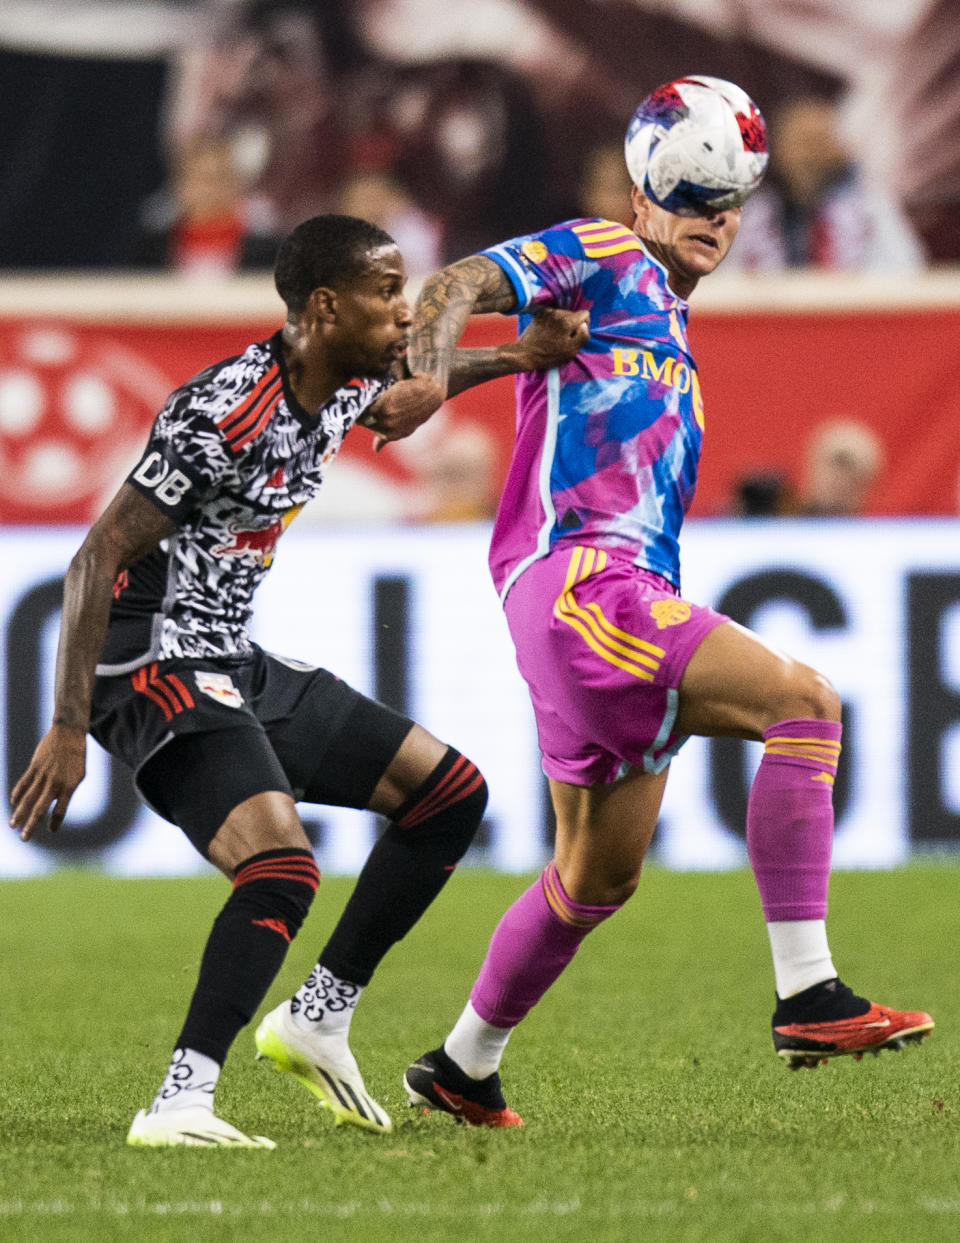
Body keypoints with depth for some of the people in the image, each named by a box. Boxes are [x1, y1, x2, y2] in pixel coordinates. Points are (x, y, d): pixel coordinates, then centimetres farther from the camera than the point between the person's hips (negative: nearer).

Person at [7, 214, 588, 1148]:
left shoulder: (342, 388, 5)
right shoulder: (223, 416, -22)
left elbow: (399, 390, 33)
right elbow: (97, 558, -21)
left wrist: (512, 360, 20)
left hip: (235, 666, 10)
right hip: (156, 665, -10)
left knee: (451, 792, 11)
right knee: (283, 869, -29)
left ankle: (318, 1018, 16)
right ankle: (179, 1104, -31)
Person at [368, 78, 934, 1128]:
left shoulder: (668, 330, 27)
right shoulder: (606, 258, 1)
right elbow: (456, 290, -10)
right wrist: (425, 380, -27)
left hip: (631, 593, 10)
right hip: (576, 579, -10)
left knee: (599, 875, 15)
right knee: (804, 702, -23)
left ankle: (461, 1068, 28)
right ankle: (807, 996, -27)